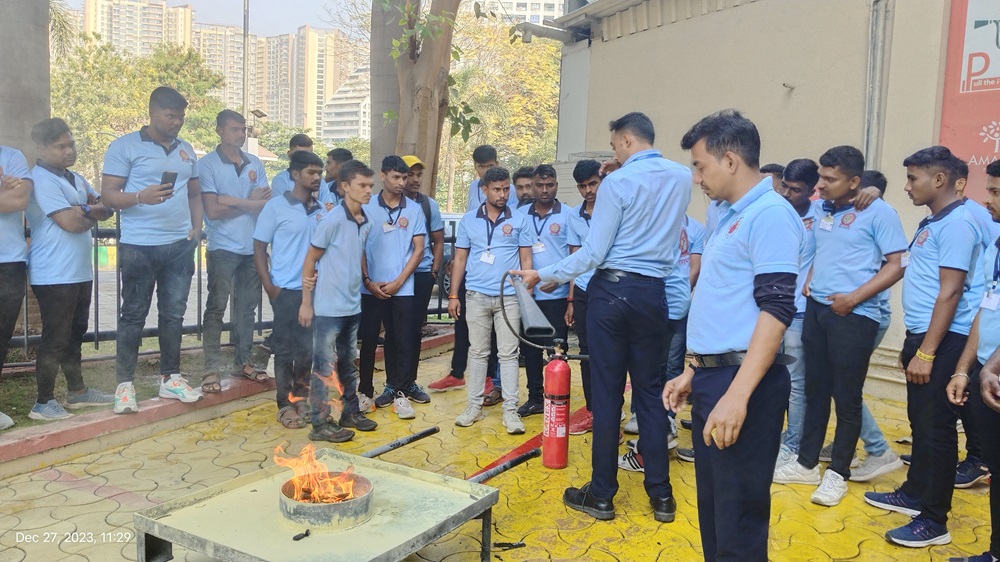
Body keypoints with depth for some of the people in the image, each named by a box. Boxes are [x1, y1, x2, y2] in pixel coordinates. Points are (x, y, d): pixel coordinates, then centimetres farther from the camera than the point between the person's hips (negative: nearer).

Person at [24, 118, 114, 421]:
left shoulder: (75, 178, 16)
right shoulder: (42, 179, -13)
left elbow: (106, 208, 12)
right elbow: (70, 222, -20)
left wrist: (85, 210, -10)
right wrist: (92, 215, 1)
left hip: (80, 271, 9)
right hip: (54, 275, -9)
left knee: (75, 334, 17)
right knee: (55, 339, -3)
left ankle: (77, 391, 28)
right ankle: (43, 403, 7)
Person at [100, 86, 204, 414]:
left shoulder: (186, 151, 15)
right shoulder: (125, 147, -3)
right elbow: (108, 194, -7)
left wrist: (196, 227, 4)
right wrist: (141, 197, -25)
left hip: (180, 245, 5)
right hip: (139, 246, -5)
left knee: (173, 313, 10)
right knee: (134, 315, 2)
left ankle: (170, 378, 21)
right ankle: (125, 384, 11)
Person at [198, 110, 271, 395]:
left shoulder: (255, 163, 9)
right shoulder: (207, 164, -4)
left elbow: (266, 203, 1)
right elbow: (213, 210, -12)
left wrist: (233, 201, -12)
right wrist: (249, 204, -5)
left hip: (253, 247, 5)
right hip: (223, 248, -5)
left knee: (247, 306, 11)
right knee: (216, 308, -2)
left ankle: (243, 362, 21)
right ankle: (212, 369, 3)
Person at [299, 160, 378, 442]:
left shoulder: (366, 223, 5)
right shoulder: (332, 220, -16)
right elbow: (310, 261, -11)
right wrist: (306, 303, -11)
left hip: (353, 306, 7)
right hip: (328, 308, -7)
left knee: (348, 364, 18)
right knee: (324, 366, 2)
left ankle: (351, 413, 31)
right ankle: (320, 423, 11)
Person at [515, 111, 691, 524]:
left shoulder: (617, 183, -10)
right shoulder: (683, 177, 6)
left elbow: (593, 253, -13)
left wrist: (542, 275, -3)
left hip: (611, 289, -5)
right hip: (652, 293, 5)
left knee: (606, 392, 3)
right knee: (650, 390, 12)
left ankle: (602, 494, 13)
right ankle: (661, 494, 17)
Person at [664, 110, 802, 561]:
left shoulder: (769, 214, -13)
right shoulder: (730, 215, 16)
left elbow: (776, 310, -21)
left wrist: (737, 395, -26)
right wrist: (692, 373, 19)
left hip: (743, 381, -9)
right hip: (712, 376, 9)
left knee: (739, 516, 1)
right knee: (711, 506, 18)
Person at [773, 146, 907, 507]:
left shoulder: (878, 212, -9)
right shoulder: (821, 209, 10)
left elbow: (897, 264, -12)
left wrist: (854, 297, -18)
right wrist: (807, 281, 8)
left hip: (853, 316, -6)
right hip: (816, 309, 6)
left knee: (846, 396, 2)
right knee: (815, 389, 13)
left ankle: (838, 473, 16)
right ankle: (806, 463, 25)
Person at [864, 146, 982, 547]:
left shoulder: (956, 223, -15)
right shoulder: (930, 223, 15)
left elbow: (950, 293, -20)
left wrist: (927, 353, -22)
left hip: (942, 340, -9)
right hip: (920, 334, 9)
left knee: (936, 428, -2)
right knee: (920, 422, 18)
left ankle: (934, 520, 7)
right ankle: (914, 495, 32)